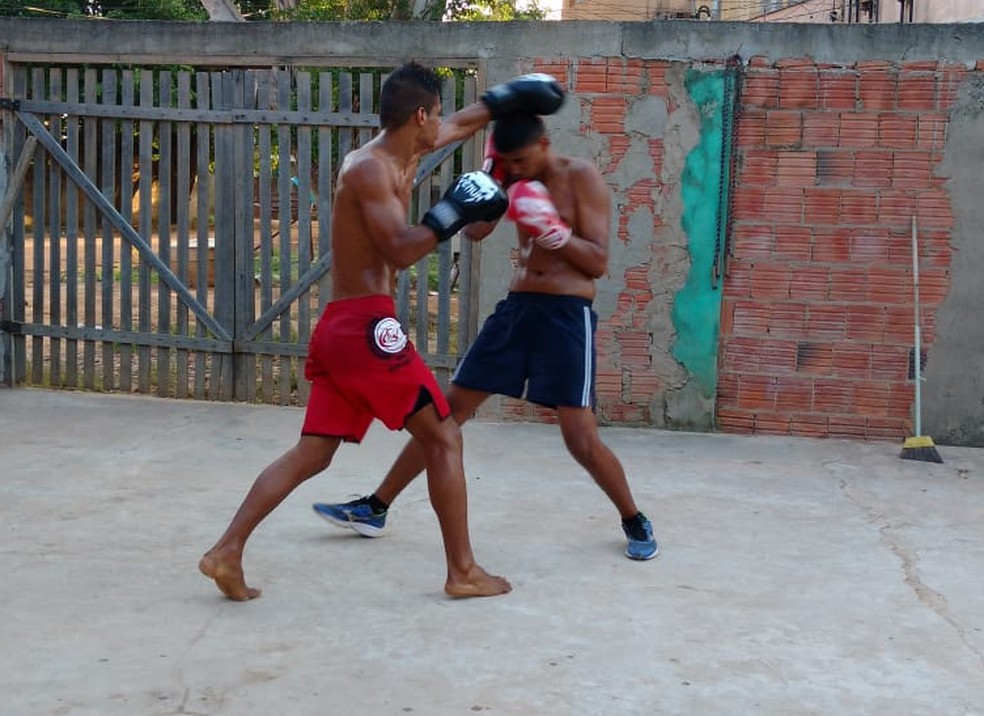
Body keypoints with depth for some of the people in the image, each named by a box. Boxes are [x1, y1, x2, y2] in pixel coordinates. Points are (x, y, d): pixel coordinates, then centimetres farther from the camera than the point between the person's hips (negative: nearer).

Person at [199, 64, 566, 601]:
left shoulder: (398, 155, 16)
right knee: (443, 438, 1)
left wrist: (506, 99, 35)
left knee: (312, 453, 9)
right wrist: (454, 212, -21)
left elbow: (459, 126, 33)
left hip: (341, 327, 10)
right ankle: (463, 572, 7)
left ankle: (226, 552, 4)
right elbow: (399, 251, -23)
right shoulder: (371, 169, -12)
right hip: (366, 325, -10)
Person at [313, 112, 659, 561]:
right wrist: (491, 174, -6)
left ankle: (635, 523, 14)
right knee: (448, 408, 6)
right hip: (516, 307, 6)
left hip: (567, 314, -6)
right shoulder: (519, 178, 9)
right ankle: (375, 508, 13)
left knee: (581, 438, -10)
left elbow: (598, 263, -12)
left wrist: (554, 231, -26)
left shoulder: (582, 177, -8)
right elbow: (474, 230, 3)